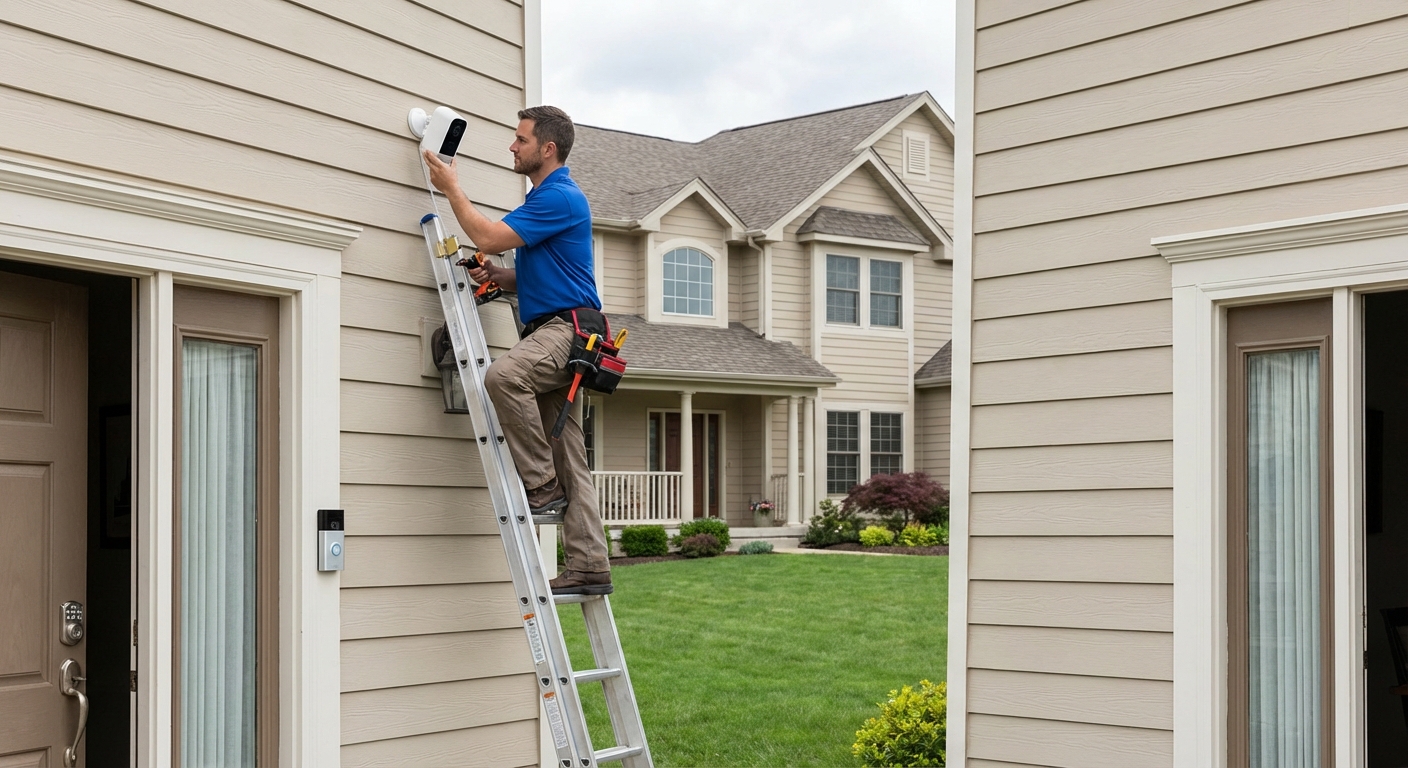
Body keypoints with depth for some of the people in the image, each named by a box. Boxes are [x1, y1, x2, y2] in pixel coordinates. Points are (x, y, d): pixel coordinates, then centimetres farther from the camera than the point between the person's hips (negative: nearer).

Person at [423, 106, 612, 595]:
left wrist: (451, 188, -2)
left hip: (566, 327, -10)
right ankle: (589, 567, 5)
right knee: (570, 463, 5)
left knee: (503, 375, -35)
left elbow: (490, 238, -15)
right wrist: (498, 277, 9)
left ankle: (542, 483, -22)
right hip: (551, 333, 10)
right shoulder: (544, 197, 23)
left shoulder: (560, 198, -10)